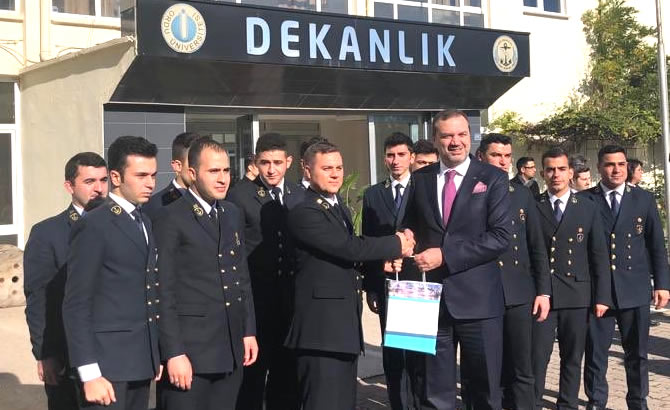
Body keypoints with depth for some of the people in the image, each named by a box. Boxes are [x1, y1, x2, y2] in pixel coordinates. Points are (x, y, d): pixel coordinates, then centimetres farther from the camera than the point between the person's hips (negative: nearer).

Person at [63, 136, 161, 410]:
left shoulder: (144, 223, 14)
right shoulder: (93, 226, -10)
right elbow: (76, 305, -13)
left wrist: (155, 355, 11)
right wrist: (89, 373, -17)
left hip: (142, 361, 7)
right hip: (107, 362, -7)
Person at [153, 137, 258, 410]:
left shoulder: (233, 214, 13)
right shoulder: (170, 219, -9)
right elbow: (164, 292, -11)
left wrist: (249, 331, 12)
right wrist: (174, 353, -14)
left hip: (232, 349, 6)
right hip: (190, 349, -6)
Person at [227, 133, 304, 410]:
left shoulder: (300, 196, 8)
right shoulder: (240, 195, -7)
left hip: (291, 298, 4)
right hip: (255, 298, -4)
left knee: (286, 375, 14)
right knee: (252, 376, 8)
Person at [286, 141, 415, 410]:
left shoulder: (339, 208, 18)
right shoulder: (304, 213, -14)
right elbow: (349, 247, -21)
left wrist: (382, 261, 6)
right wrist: (397, 245, -9)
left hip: (345, 325, 10)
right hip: (322, 327, -10)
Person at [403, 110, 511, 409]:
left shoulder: (492, 178, -2)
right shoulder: (420, 179, 9)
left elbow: (501, 236, -11)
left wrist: (445, 256, -17)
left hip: (477, 297, -3)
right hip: (431, 297, 3)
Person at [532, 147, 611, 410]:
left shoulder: (588, 209, 6)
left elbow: (599, 255, 5)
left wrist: (602, 296, 0)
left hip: (577, 294, 1)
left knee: (573, 358, 9)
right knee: (537, 356, -3)